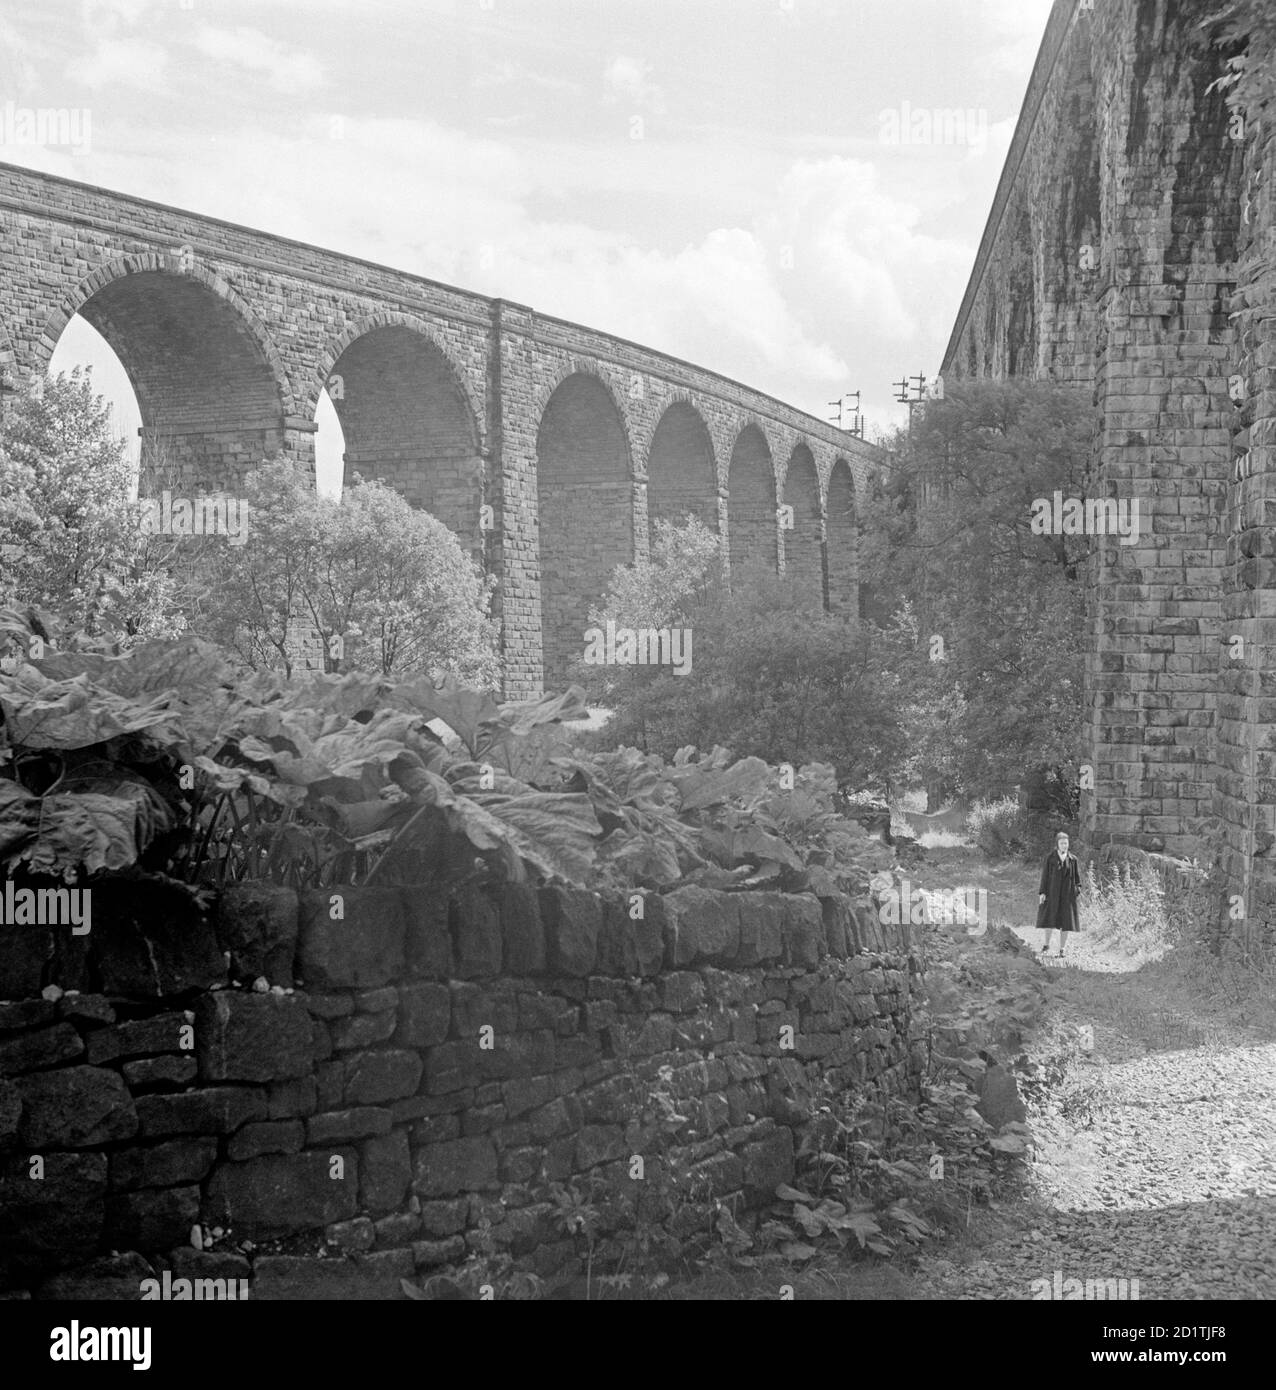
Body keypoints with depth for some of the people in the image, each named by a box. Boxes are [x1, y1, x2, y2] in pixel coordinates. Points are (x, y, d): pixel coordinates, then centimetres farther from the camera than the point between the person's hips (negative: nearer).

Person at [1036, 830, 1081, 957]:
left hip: (1067, 894, 1)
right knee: (1049, 918, -2)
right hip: (1052, 892, -1)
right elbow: (1045, 875, -1)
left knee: (1065, 922, 1)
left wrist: (1078, 891, -9)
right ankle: (1047, 944, 18)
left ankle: (1061, 949, 10)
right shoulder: (1050, 857, 0)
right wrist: (1042, 892, -8)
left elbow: (1077, 877, 5)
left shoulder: (1072, 859, 4)